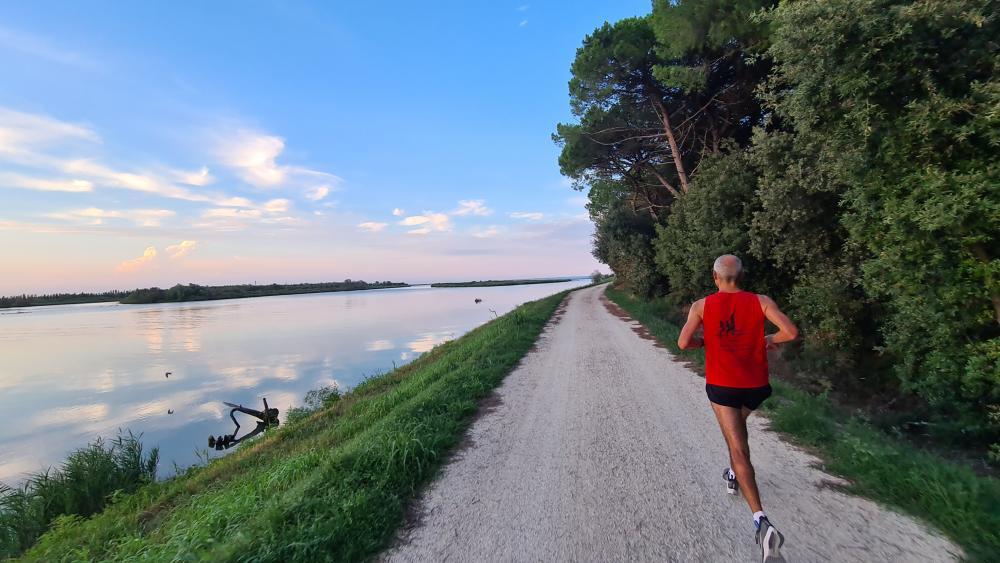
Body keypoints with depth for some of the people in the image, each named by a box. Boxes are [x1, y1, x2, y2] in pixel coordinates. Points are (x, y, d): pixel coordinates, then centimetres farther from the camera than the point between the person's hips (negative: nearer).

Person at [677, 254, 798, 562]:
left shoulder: (702, 306, -6)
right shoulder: (761, 302, -4)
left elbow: (683, 343, -11)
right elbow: (791, 332, -12)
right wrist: (771, 339, 9)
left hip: (721, 385, -3)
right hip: (756, 385, 3)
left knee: (739, 449, 0)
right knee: (737, 425, 32)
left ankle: (762, 522, -11)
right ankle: (733, 475, 48)